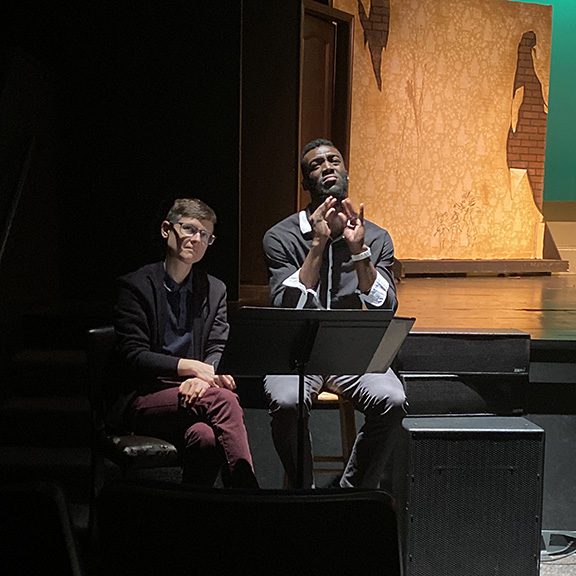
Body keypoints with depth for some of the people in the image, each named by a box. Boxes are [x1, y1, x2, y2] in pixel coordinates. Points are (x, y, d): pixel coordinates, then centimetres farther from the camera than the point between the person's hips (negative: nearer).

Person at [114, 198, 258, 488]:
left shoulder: (215, 290, 15)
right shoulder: (135, 285, 1)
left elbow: (218, 352, 6)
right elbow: (133, 356, -8)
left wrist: (204, 378, -19)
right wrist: (191, 367, -20)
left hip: (191, 394, 4)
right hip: (143, 399, -4)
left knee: (205, 437, -34)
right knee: (222, 399, -32)